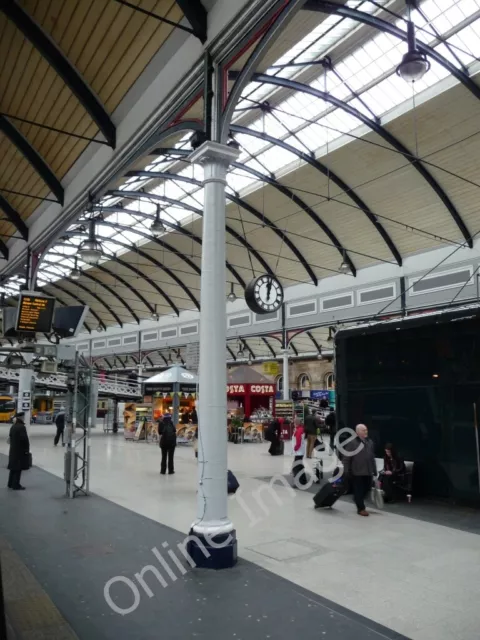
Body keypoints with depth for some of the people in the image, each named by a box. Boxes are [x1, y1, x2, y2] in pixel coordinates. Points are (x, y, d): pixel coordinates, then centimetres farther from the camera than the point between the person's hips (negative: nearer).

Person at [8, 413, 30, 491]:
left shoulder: (13, 426, 9)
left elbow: (11, 437, 14)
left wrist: (13, 446, 18)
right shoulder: (21, 427, -19)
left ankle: (11, 484, 24)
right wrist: (27, 449, -13)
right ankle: (16, 485, 3)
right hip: (20, 451, -9)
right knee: (18, 468, -1)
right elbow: (24, 439, -21)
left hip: (13, 450, 9)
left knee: (13, 467, 16)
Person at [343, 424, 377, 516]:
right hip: (357, 472, -6)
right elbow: (346, 458, -8)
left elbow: (372, 458, 16)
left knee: (367, 489, 13)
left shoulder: (370, 442, 10)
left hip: (368, 472, 6)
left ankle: (358, 501, 38)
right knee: (359, 491, 1)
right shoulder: (352, 443, -9)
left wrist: (374, 470, 14)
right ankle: (361, 508, 14)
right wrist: (347, 471, -11)